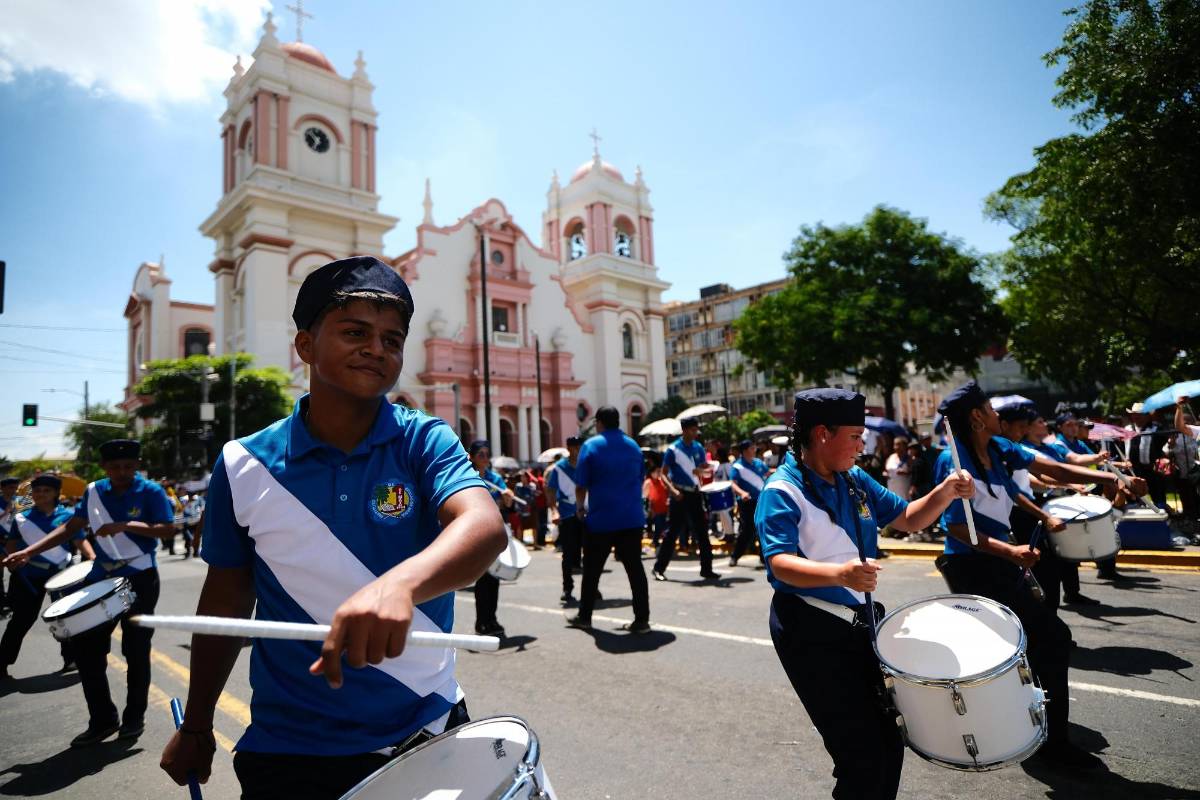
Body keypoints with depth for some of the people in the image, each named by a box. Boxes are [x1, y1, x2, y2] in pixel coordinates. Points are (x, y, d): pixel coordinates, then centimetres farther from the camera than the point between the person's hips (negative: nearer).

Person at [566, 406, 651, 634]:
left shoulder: (591, 446, -6)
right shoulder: (633, 446, 10)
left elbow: (581, 485, -6)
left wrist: (580, 507, 10)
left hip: (600, 519, -3)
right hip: (632, 518, 4)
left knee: (592, 569, 11)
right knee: (635, 568, 5)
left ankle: (584, 616, 23)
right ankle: (642, 619, 5)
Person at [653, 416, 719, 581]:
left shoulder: (699, 448, 7)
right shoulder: (673, 449, -7)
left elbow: (704, 469, 13)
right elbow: (664, 473, -6)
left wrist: (700, 471, -12)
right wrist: (673, 490, -20)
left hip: (695, 493, 5)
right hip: (680, 495, -5)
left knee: (701, 532, 5)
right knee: (673, 532, -1)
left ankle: (706, 569, 12)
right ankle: (659, 568, 10)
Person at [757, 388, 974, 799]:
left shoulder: (855, 480, 4)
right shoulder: (782, 492, -19)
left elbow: (908, 518, 12)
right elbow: (781, 564, -30)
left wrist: (945, 492, -7)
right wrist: (840, 573, -47)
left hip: (863, 620, 8)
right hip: (812, 631, -8)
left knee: (890, 739, 21)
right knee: (864, 754, -2)